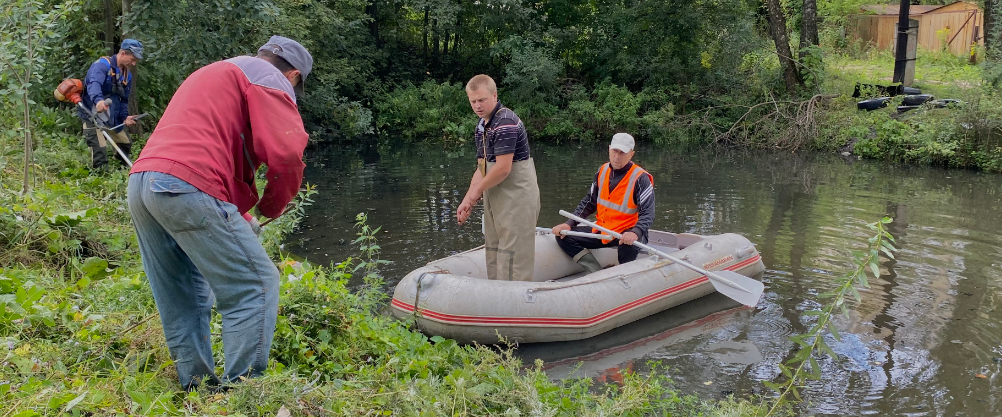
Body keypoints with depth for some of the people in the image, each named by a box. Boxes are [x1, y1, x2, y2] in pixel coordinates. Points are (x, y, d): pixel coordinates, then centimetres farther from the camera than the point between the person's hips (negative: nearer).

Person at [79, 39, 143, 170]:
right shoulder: (102, 65, -16)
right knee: (99, 153, -18)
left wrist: (125, 117, -1)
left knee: (126, 145, 18)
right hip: (93, 117, -8)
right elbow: (94, 84, -36)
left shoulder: (127, 75, 10)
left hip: (112, 119, 8)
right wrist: (98, 100, -57)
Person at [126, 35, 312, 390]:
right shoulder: (270, 79, 5)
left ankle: (196, 388, 22)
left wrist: (240, 216, 29)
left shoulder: (213, 73, 34)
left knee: (184, 298, 18)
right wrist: (271, 207, 6)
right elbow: (285, 154, -12)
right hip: (187, 188, -9)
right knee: (256, 285, -4)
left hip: (141, 183, 10)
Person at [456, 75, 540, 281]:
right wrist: (468, 201, 2)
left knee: (513, 251, -6)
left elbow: (503, 168, -24)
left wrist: (476, 191, -10)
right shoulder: (482, 125, 11)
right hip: (494, 196, 10)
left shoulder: (506, 122, -19)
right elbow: (482, 167, 12)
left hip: (516, 195, -10)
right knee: (494, 249, 16)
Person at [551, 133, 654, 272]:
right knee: (563, 237, -6)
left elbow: (648, 213, -20)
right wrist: (569, 224, 0)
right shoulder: (603, 171, 5)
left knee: (628, 246, -41)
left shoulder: (640, 178, -14)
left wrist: (635, 233, -40)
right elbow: (589, 202, 12)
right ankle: (598, 273, -13)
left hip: (626, 233, -7)